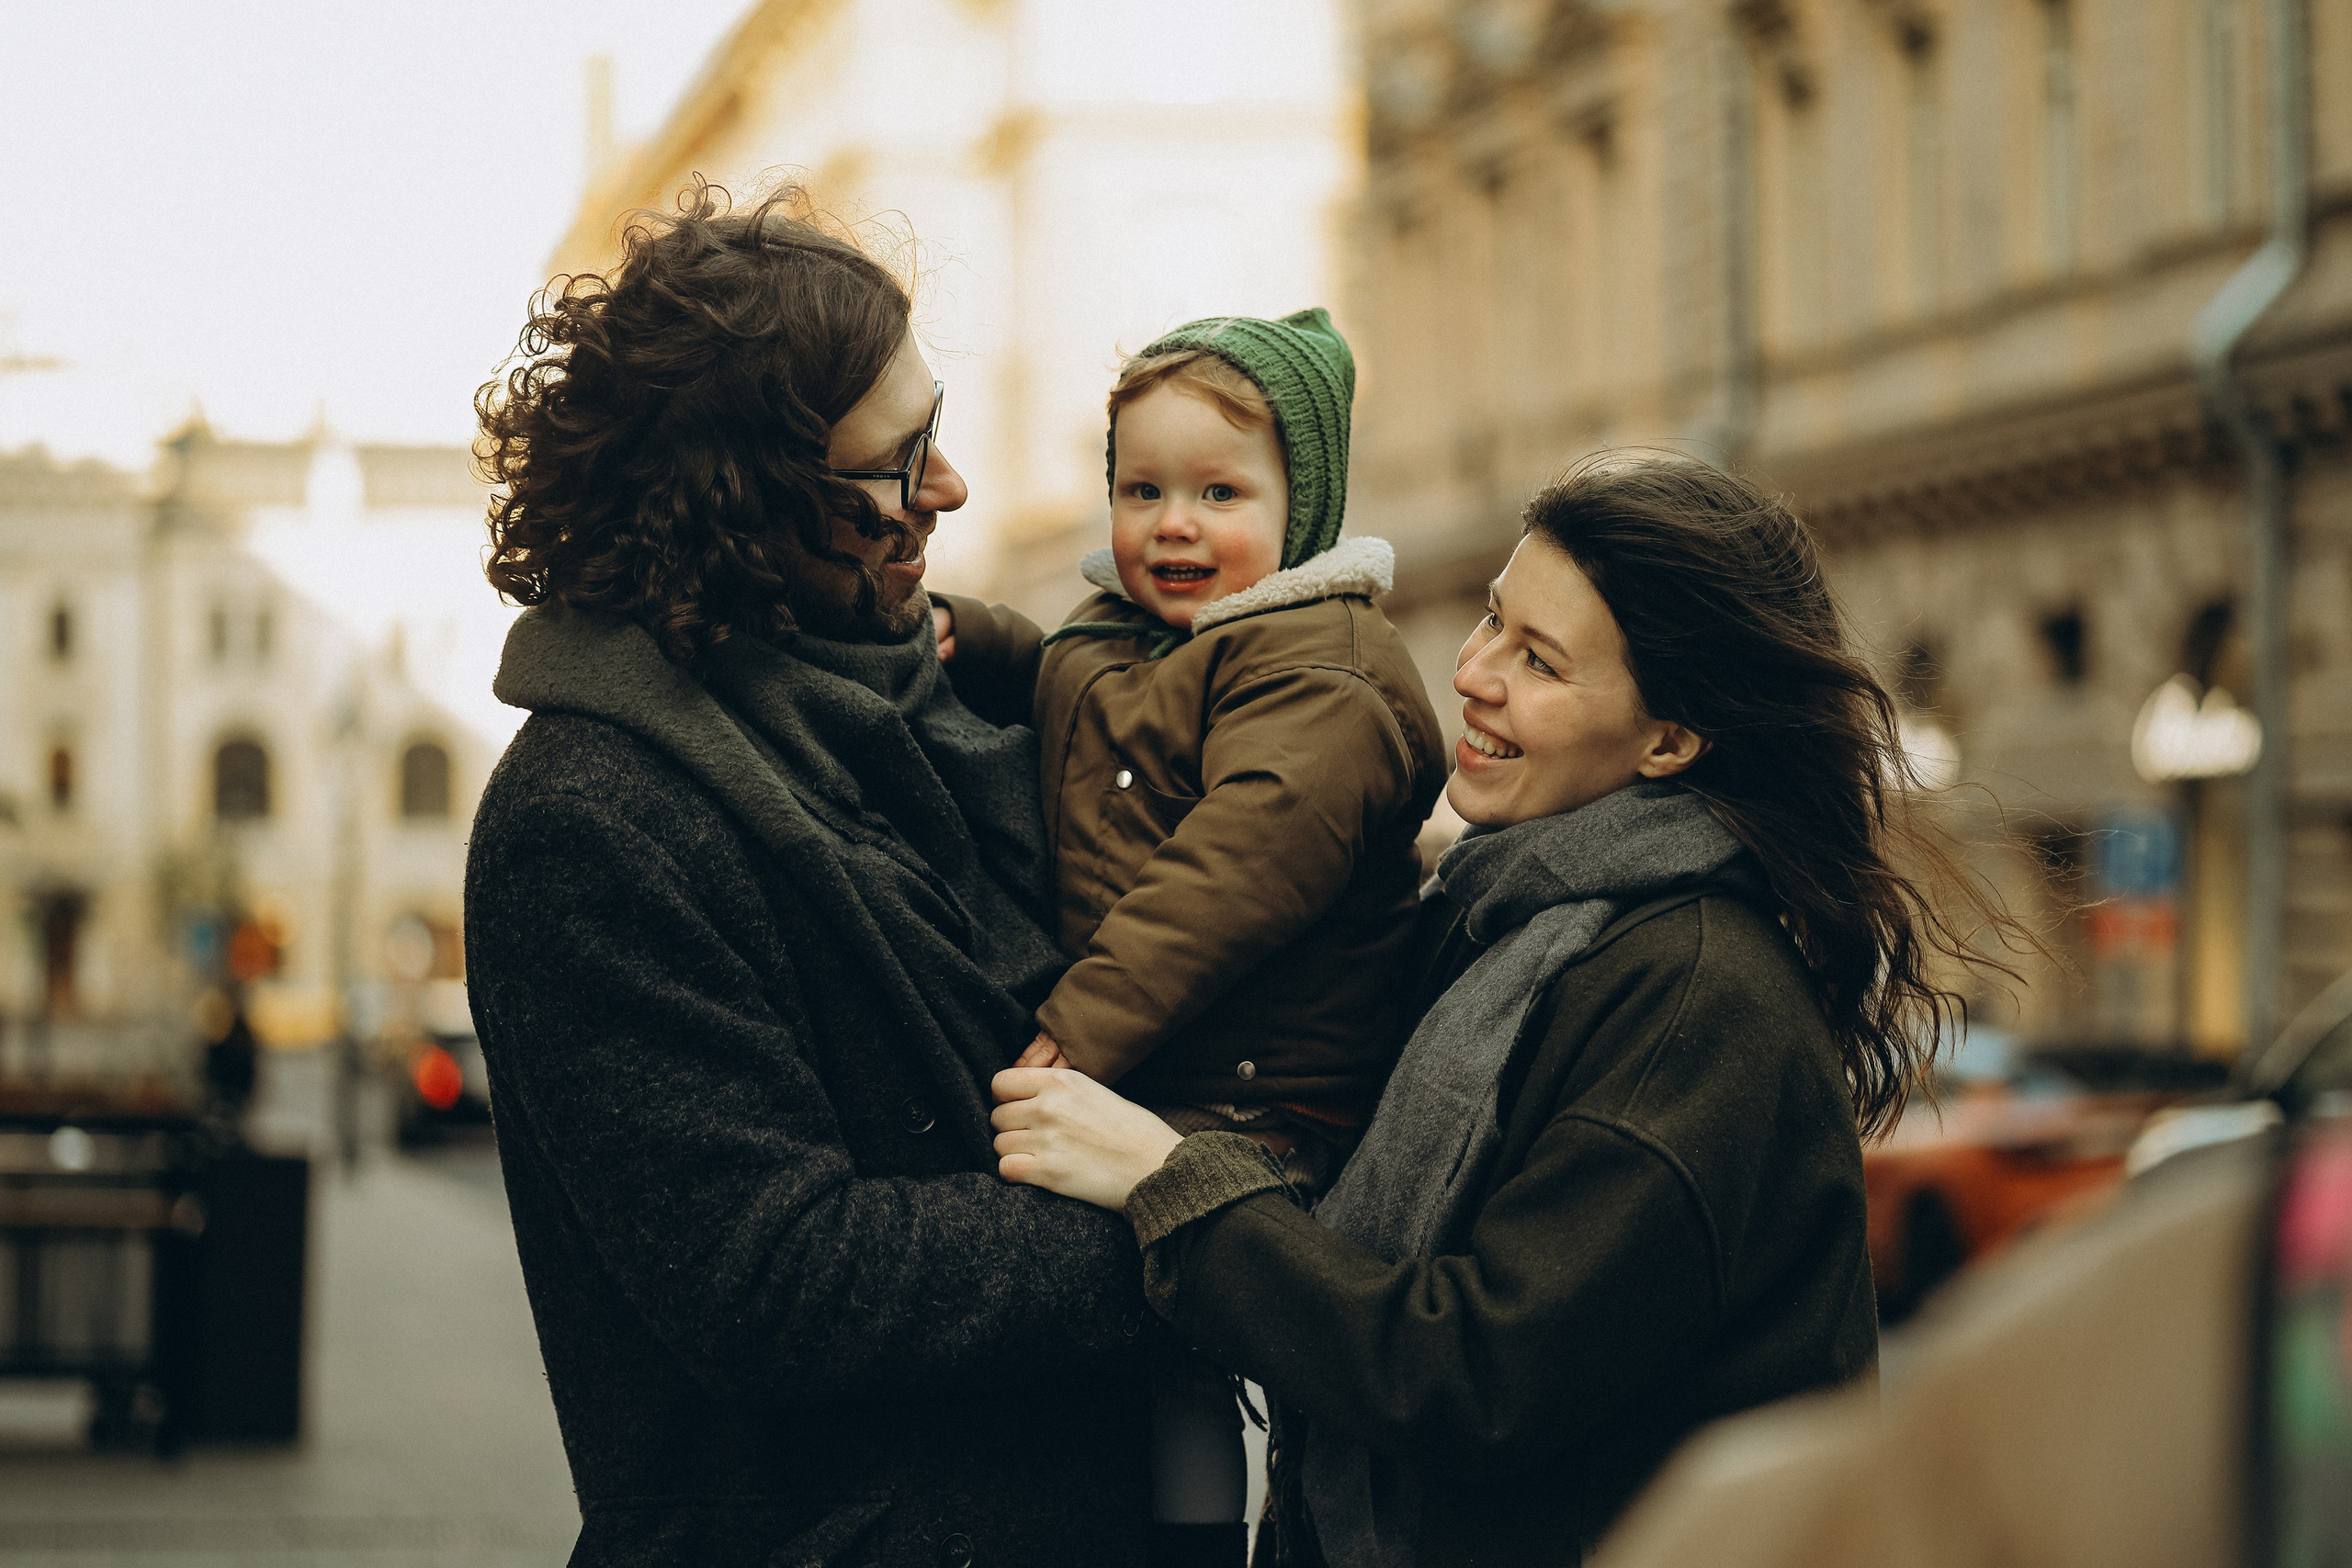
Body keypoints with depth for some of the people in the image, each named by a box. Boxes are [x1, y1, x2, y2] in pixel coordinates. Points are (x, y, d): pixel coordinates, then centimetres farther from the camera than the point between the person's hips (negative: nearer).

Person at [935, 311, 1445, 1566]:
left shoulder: (1323, 664, -11)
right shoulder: (1110, 642, 17)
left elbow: (1246, 859, -22)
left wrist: (1086, 1027, -27)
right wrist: (947, 632, 11)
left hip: (1255, 1109, -9)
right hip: (1127, 1082, 9)